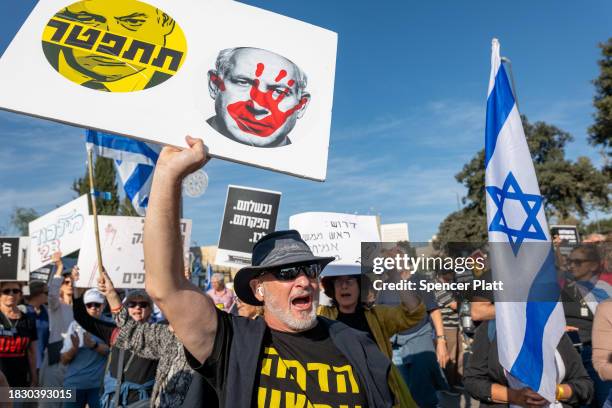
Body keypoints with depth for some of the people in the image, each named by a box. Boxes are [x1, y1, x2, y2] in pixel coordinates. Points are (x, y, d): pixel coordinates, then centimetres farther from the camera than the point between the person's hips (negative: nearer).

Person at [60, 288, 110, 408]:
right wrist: (74, 347, -15)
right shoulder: (75, 325, 5)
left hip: (98, 384, -2)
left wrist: (94, 345, -26)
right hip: (74, 383, 2)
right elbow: (64, 360, 5)